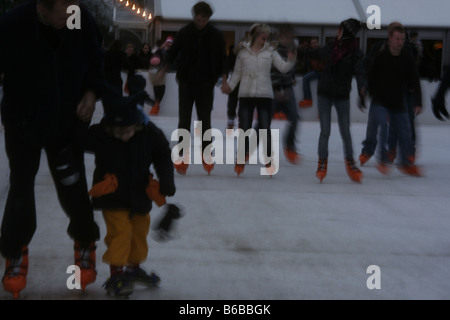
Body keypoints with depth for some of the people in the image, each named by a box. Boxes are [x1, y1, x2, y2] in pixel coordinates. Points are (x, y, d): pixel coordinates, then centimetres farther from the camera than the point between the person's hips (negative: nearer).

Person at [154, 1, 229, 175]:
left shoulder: (216, 35, 0)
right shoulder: (184, 33, -1)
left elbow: (222, 58, 4)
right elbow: (172, 54, 7)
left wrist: (224, 77, -7)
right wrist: (163, 70, -2)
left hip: (206, 84, 0)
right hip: (186, 82, 0)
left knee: (205, 120, 6)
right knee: (184, 120, -2)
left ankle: (206, 153, 18)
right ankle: (182, 155, 2)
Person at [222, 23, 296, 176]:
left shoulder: (270, 51, 5)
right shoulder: (243, 51, 5)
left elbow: (283, 67, -2)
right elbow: (237, 72, 10)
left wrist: (290, 61, -21)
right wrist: (230, 85, -3)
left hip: (265, 95, 0)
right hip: (246, 95, 0)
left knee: (265, 129, -1)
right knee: (244, 128, 3)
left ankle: (268, 161, 6)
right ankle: (240, 161, 12)